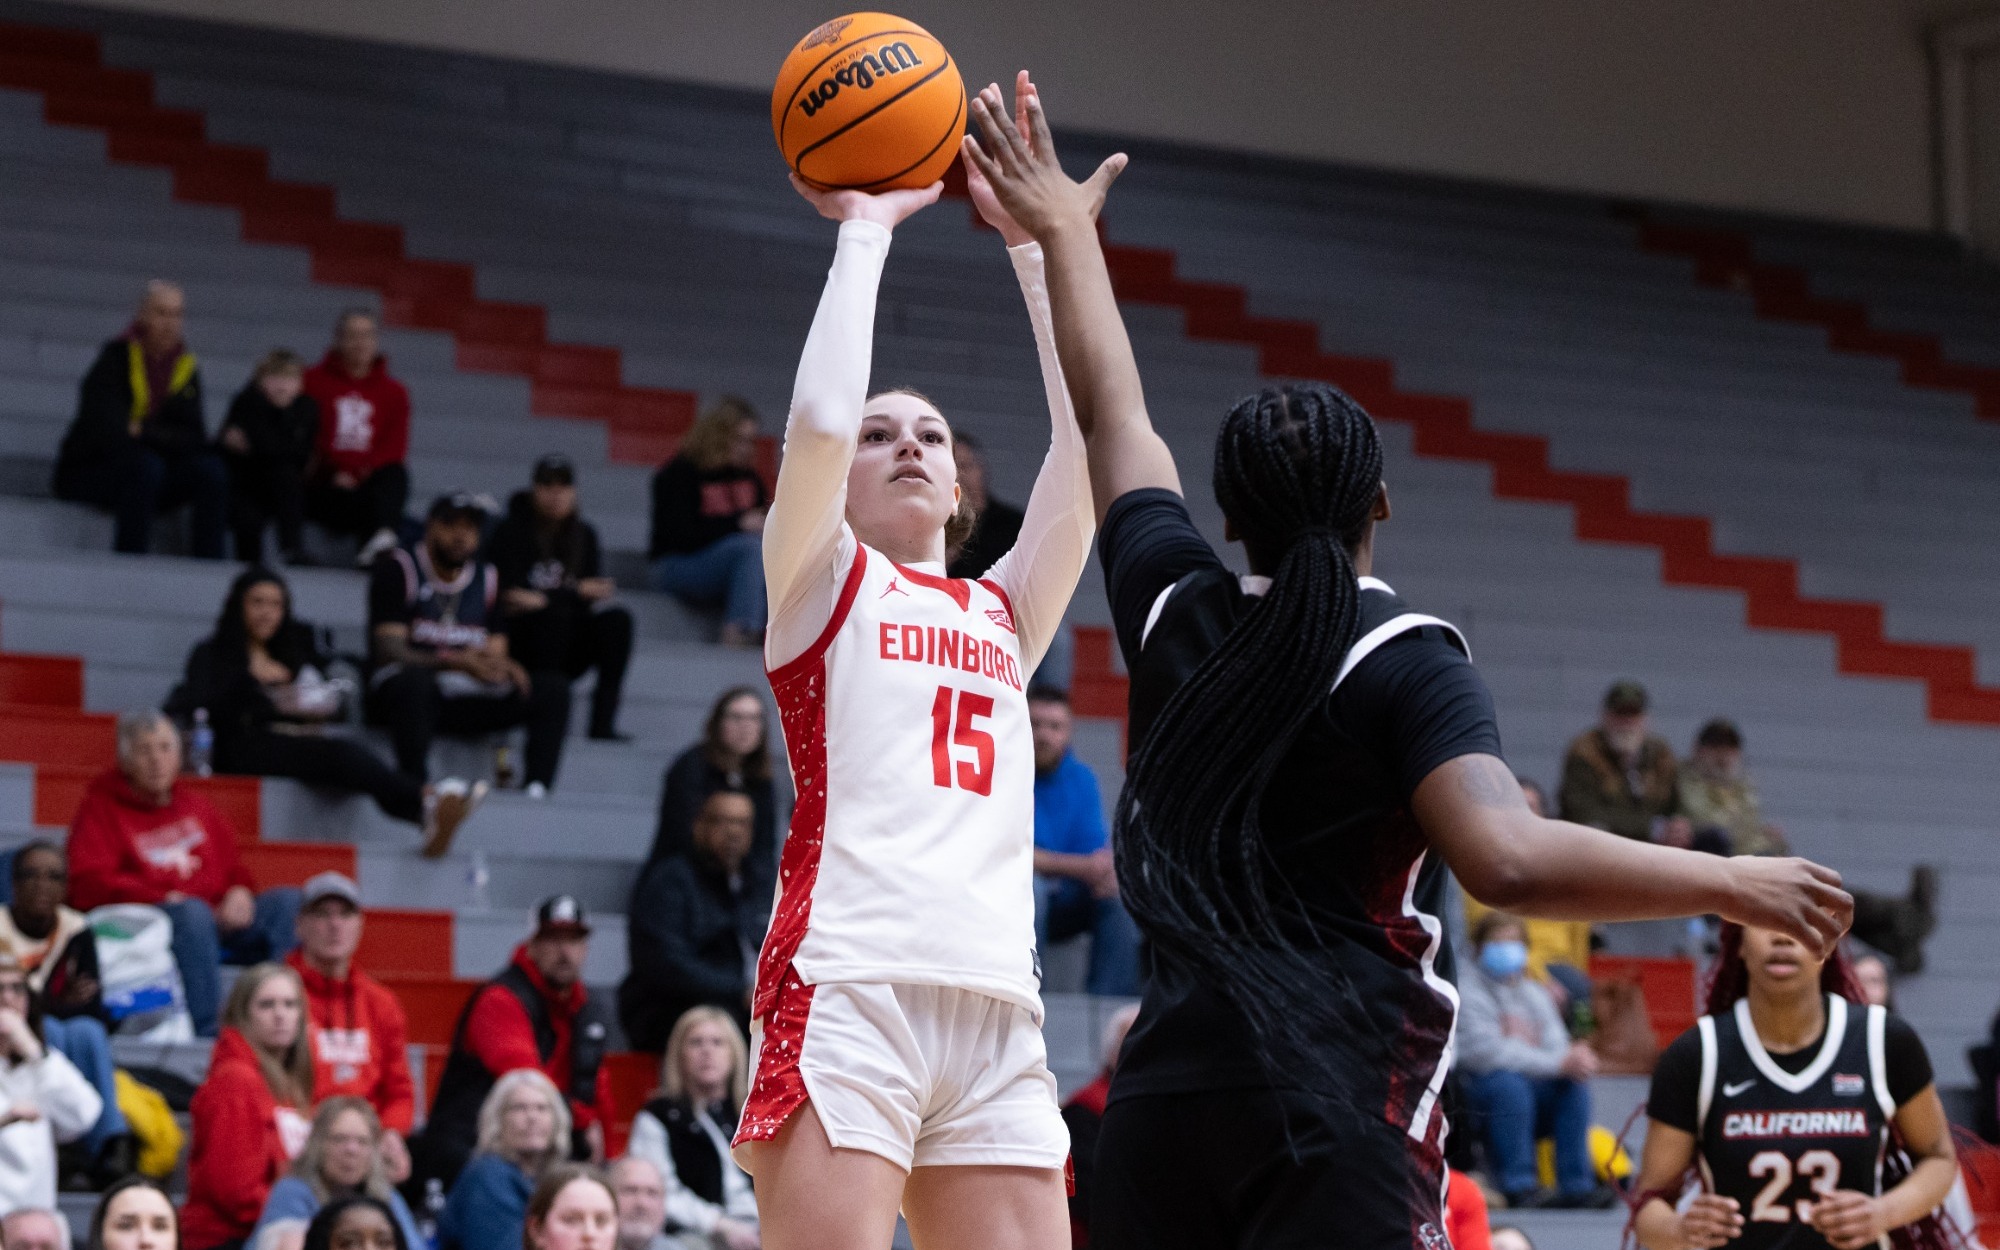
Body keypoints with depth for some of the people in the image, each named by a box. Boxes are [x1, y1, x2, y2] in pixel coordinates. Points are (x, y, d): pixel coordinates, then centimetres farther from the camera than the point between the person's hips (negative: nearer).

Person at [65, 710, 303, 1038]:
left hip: (221, 921, 6)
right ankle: (209, 1032, -44)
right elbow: (89, 885, -6)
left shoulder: (195, 803, 25)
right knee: (193, 912, -38)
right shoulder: (100, 808, 7)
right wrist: (162, 900, -18)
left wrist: (240, 891, 2)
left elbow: (231, 866, 29)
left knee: (288, 900, -17)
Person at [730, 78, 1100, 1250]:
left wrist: (1036, 234, 16)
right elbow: (818, 420, -5)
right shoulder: (821, 582, 13)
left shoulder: (1004, 614, 24)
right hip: (847, 987, -5)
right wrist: (867, 227, 7)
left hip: (995, 1010, 5)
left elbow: (1090, 447, 14)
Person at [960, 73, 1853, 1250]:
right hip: (1339, 1107, -6)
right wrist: (1728, 882, -13)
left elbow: (1113, 415, 25)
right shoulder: (1406, 661, -6)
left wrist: (1067, 234, 39)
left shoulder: (1177, 613, 9)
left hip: (1164, 1095, 6)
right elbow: (1506, 857, -22)